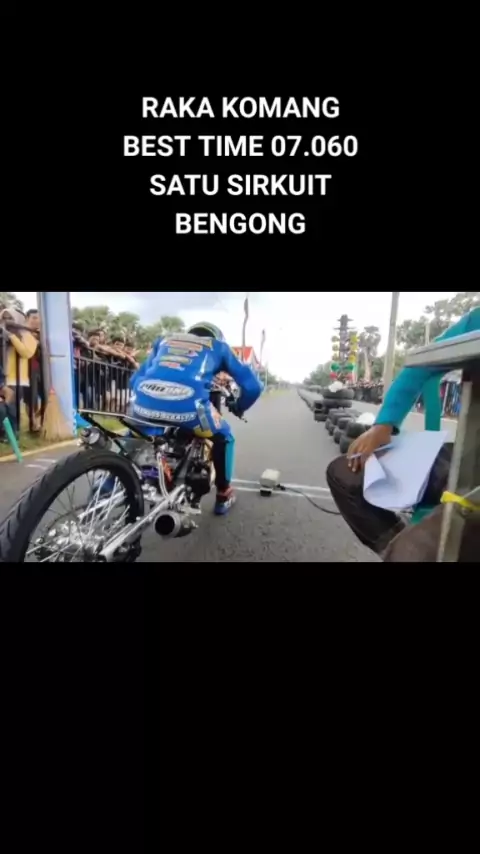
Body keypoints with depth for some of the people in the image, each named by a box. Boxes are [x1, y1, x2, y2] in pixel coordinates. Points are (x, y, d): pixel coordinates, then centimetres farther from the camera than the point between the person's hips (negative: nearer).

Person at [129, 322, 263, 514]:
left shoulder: (165, 339, 35)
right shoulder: (217, 345, 28)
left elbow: (135, 379, 34)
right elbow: (253, 386, 25)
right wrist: (239, 407, 44)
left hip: (144, 401, 4)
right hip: (187, 405, -3)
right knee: (223, 436, 26)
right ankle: (223, 495, 36)